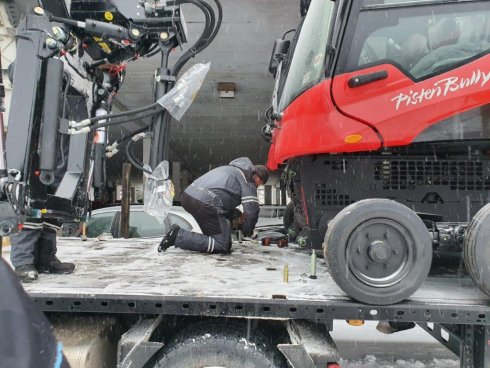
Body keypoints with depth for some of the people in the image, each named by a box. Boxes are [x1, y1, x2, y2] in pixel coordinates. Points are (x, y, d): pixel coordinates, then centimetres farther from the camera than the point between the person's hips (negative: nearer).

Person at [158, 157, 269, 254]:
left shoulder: (231, 168, 31)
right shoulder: (248, 182, 5)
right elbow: (252, 210, -2)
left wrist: (236, 216, 33)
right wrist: (247, 232, 16)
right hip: (204, 204, -10)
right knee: (223, 246, -2)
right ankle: (178, 236, -10)